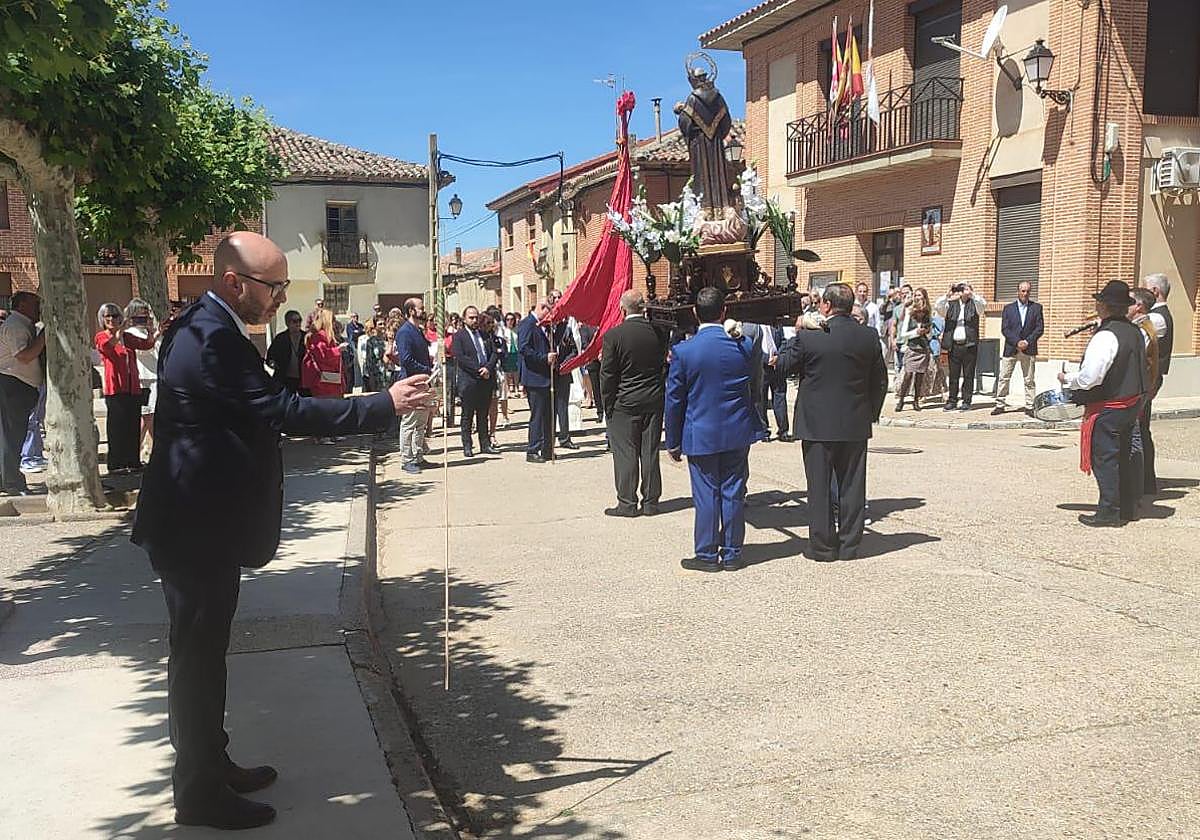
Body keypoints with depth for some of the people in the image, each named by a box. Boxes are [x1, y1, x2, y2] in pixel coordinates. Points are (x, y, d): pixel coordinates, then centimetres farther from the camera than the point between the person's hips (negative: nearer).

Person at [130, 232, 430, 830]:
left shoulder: (204, 328, 11)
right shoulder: (213, 339, -23)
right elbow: (282, 410, -27)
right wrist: (385, 404, -23)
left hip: (204, 521, 11)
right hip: (197, 528, -11)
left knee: (204, 651, 19)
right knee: (198, 654, 1)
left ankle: (210, 766, 33)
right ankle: (199, 793, 15)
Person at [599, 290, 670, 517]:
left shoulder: (613, 336, -13)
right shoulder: (658, 333, -1)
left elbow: (607, 374, -9)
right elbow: (664, 366, 6)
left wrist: (607, 405, 0)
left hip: (624, 403, -4)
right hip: (654, 402, 4)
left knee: (625, 453, 3)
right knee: (650, 452, 9)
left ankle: (627, 502, 5)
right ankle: (651, 501, 15)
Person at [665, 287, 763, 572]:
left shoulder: (682, 351, -12)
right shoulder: (744, 345, -7)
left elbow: (674, 401, -6)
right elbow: (757, 372, 16)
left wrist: (673, 442, 3)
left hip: (700, 435, -2)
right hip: (738, 432, 2)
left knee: (706, 495, 5)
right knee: (733, 493, 10)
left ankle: (707, 555, 13)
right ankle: (732, 553, 18)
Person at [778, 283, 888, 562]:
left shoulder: (808, 337, -14)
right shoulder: (869, 337, -1)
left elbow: (785, 364, 2)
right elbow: (880, 381, 6)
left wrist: (797, 334, 12)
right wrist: (872, 413, 18)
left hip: (817, 424, -3)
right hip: (855, 425, 3)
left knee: (819, 486, 6)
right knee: (852, 485, 11)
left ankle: (823, 546, 10)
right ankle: (849, 545, 17)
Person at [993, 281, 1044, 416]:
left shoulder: (1036, 307, 7)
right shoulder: (1008, 308, 7)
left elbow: (1040, 328, 2)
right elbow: (1004, 329, 0)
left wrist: (1028, 341, -11)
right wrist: (1017, 342, -12)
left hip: (1029, 349, 0)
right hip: (1011, 349, 0)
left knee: (1029, 380, 2)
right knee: (1003, 378, 0)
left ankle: (1029, 407, 7)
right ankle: (1000, 405, 6)